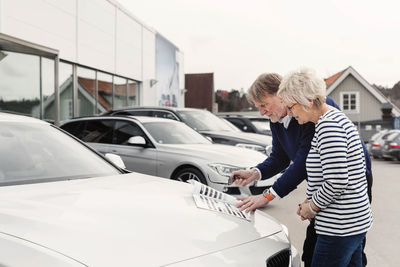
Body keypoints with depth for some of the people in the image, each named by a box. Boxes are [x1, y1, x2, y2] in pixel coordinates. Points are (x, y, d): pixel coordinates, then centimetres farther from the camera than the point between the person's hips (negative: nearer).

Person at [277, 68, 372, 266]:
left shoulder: (328, 126, -20)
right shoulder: (337, 117, 13)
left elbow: (337, 182, -24)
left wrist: (312, 207, -9)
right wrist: (309, 201, 12)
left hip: (341, 228, -10)